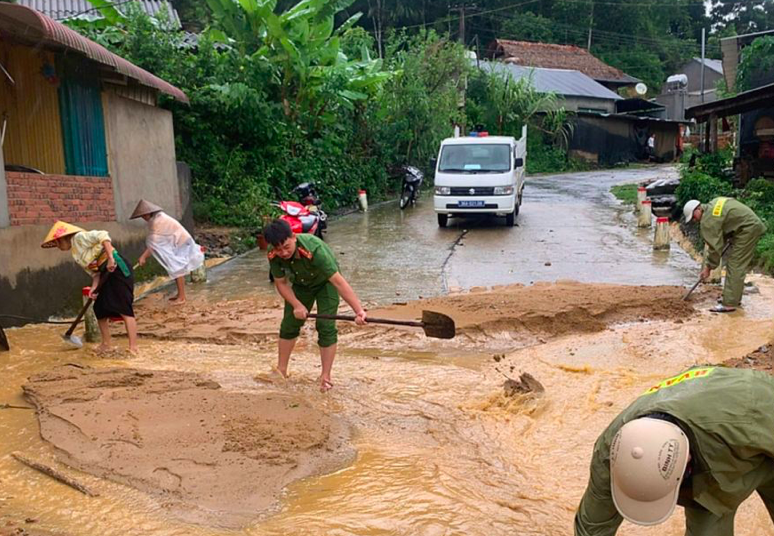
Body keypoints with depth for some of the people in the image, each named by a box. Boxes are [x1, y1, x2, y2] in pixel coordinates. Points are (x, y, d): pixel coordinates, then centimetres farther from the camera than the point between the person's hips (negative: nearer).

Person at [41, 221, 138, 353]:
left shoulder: (79, 238, -6)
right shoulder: (75, 253, 19)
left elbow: (102, 236, -20)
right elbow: (95, 272, 15)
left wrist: (110, 258, -27)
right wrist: (94, 288, -2)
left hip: (117, 268, -10)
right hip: (107, 274, 10)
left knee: (125, 310, -13)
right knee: (100, 310, 13)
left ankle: (133, 348, -16)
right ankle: (106, 345, 24)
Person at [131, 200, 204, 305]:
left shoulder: (158, 221, -24)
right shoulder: (156, 218, 6)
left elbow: (154, 242, -25)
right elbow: (153, 240, 10)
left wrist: (143, 256, -22)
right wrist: (145, 255, 9)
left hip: (181, 244, -10)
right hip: (176, 243, 10)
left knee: (177, 270, -7)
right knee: (175, 269, 13)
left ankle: (182, 297, -3)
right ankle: (180, 294, 21)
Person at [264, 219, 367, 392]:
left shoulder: (313, 249, -43)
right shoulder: (273, 255, -28)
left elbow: (338, 282, -46)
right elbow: (281, 283, -12)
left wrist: (359, 310, -52)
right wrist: (297, 305, -25)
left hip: (325, 282, -4)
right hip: (300, 284, 5)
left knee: (326, 326, -14)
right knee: (289, 324, 7)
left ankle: (326, 376, -2)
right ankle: (281, 370, 24)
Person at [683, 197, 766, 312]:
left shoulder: (708, 220, -17)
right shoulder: (713, 204, 11)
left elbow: (715, 246, -15)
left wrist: (708, 267, -6)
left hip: (748, 228, -10)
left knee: (735, 266, -9)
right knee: (736, 265, 17)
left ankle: (729, 304, -9)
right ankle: (734, 298, 25)